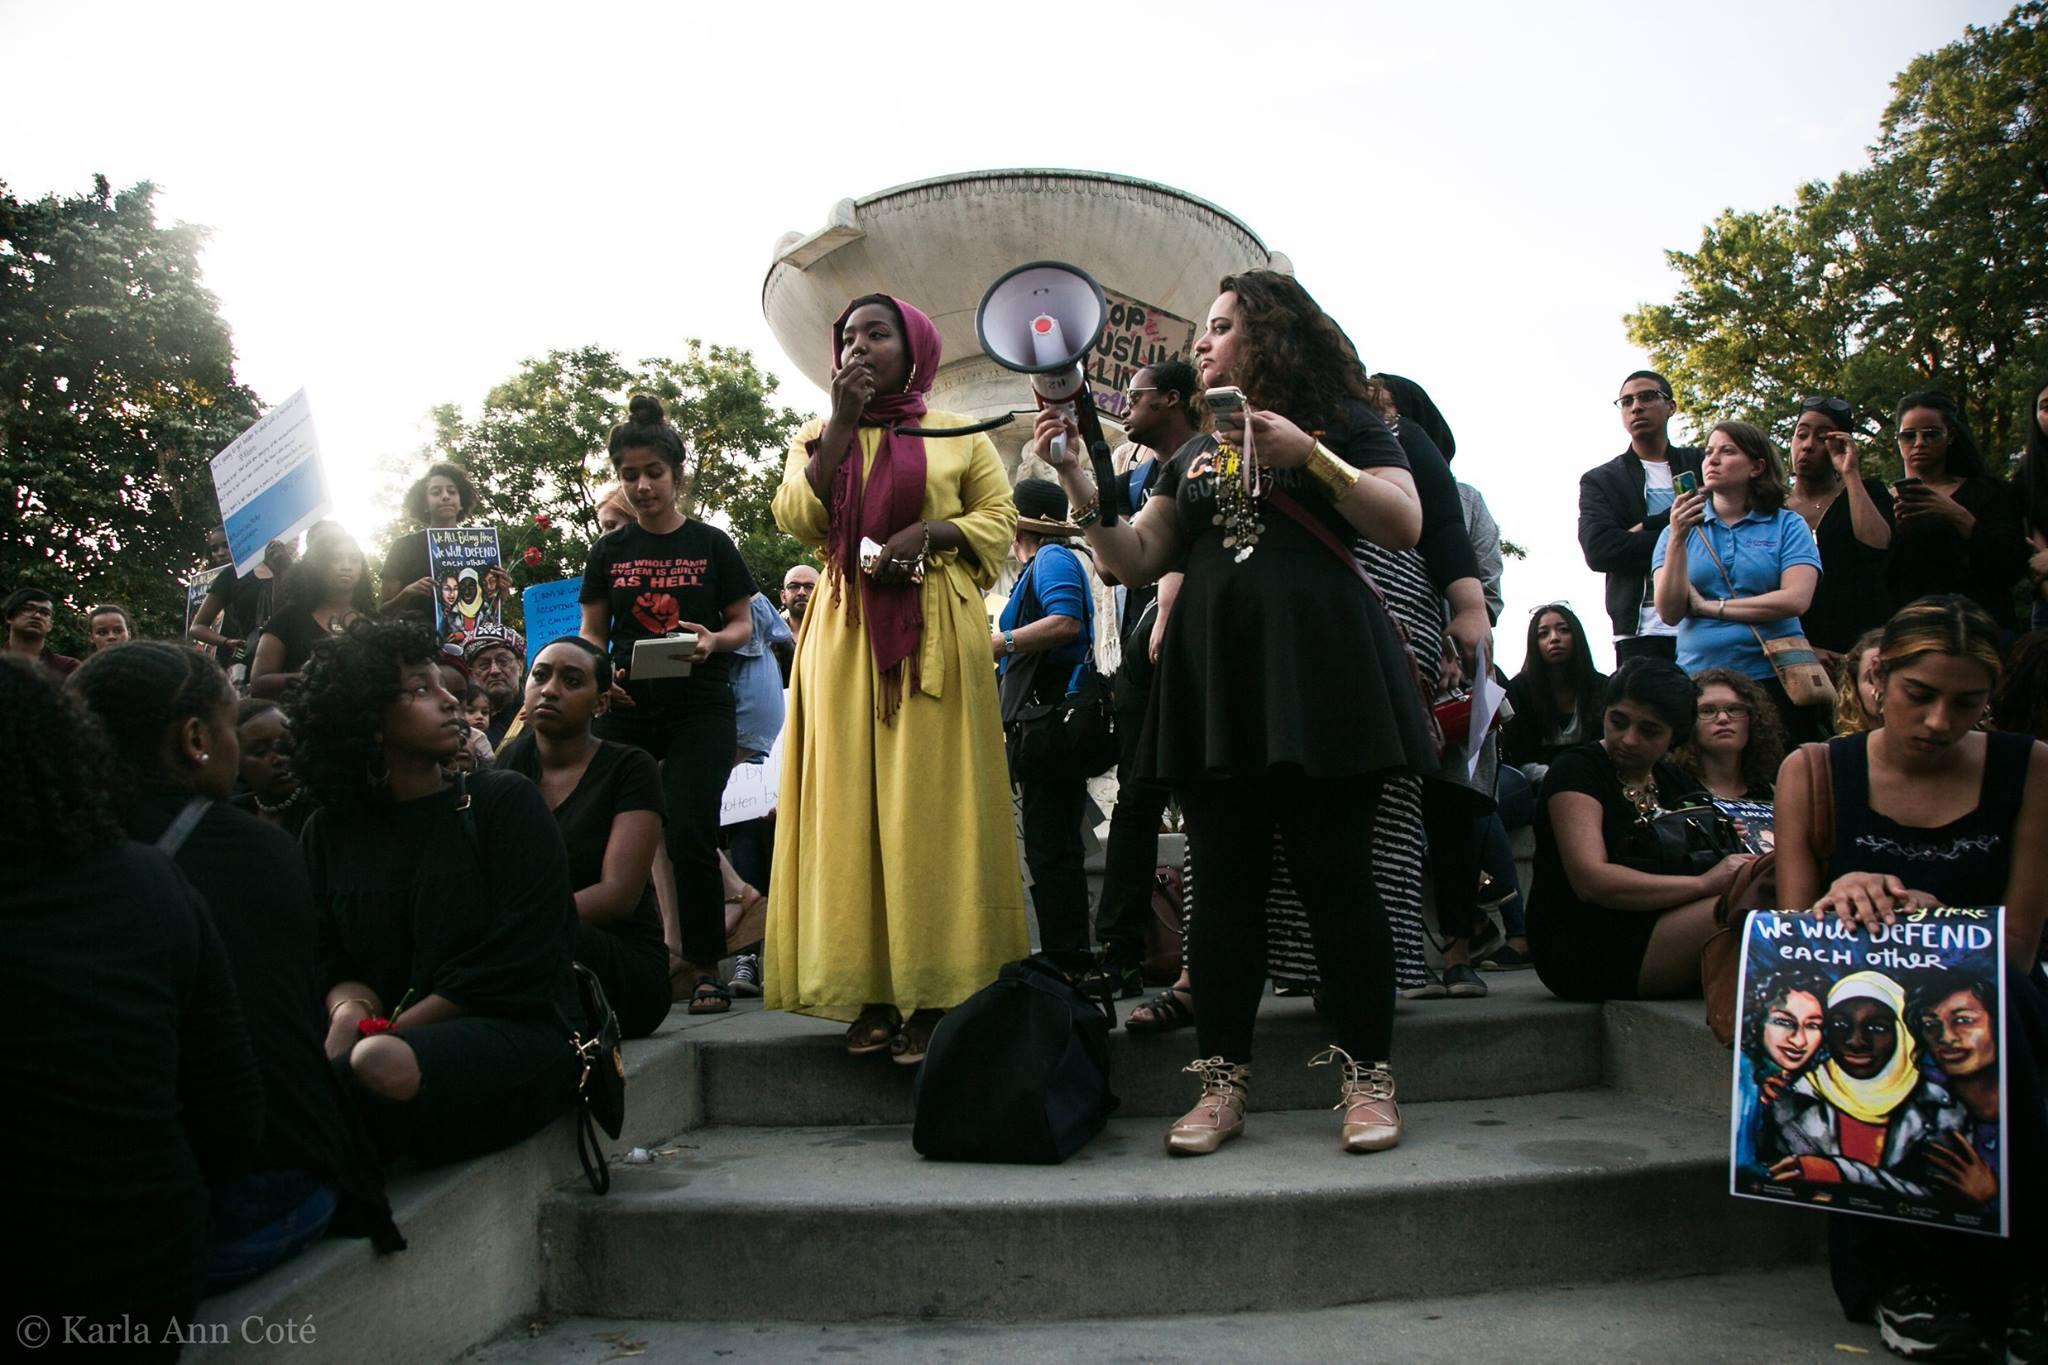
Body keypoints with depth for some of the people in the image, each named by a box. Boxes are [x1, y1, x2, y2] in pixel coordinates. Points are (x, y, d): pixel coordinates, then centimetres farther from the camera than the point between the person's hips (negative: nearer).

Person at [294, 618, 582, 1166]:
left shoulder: (506, 802, 1)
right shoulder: (329, 832, 14)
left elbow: (519, 962, -7)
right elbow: (332, 959, 9)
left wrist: (382, 1035, -13)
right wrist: (350, 1011, -16)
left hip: (519, 1033, -3)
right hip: (400, 1036, 3)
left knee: (383, 1066, -34)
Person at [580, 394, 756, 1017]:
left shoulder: (712, 544, 4)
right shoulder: (609, 552, 10)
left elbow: (744, 623, 6)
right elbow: (592, 631, 13)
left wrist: (714, 641, -16)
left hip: (700, 710, -3)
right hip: (628, 711, 3)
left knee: (689, 836, -11)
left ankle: (705, 967, 2)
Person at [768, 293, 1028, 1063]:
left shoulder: (961, 438, 13)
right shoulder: (819, 439, 19)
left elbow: (999, 523, 5)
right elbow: (798, 520, 1)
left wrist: (926, 531, -12)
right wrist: (843, 420, -2)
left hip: (935, 632, -2)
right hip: (845, 632, 2)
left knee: (932, 801, -7)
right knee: (852, 801, -3)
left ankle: (935, 994, -5)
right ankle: (871, 994, -1)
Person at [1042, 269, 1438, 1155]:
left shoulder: (1342, 421, 9)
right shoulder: (1192, 457, 22)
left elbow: (1406, 527, -4)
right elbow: (1135, 561, 14)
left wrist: (1309, 454, -14)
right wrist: (1076, 480, 3)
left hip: (1317, 667, -4)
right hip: (1216, 677, 4)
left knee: (1335, 874, -5)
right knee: (1223, 882, 2)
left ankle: (1367, 1079, 5)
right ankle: (1222, 1086, 6)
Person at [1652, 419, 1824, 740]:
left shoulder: (1787, 525, 6)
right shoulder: (1680, 528, 9)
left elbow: (1796, 600, -10)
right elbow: (1670, 613, -3)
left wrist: (1709, 606, -5)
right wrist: (1677, 539, -12)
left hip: (1772, 677, -1)